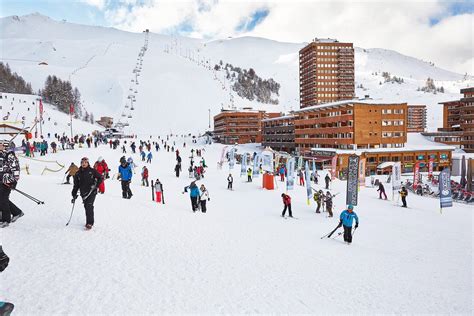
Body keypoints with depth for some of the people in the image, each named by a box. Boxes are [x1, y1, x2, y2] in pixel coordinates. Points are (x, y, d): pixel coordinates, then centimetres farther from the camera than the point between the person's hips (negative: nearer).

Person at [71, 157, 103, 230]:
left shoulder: (92, 171, -3)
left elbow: (100, 178, 2)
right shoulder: (78, 173, 8)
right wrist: (74, 195, 9)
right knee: (86, 207, 8)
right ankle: (90, 221, 24)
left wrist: (96, 185, -12)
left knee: (89, 206, -14)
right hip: (83, 193, 4)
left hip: (92, 192, -4)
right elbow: (76, 185, 12)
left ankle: (89, 223, -12)